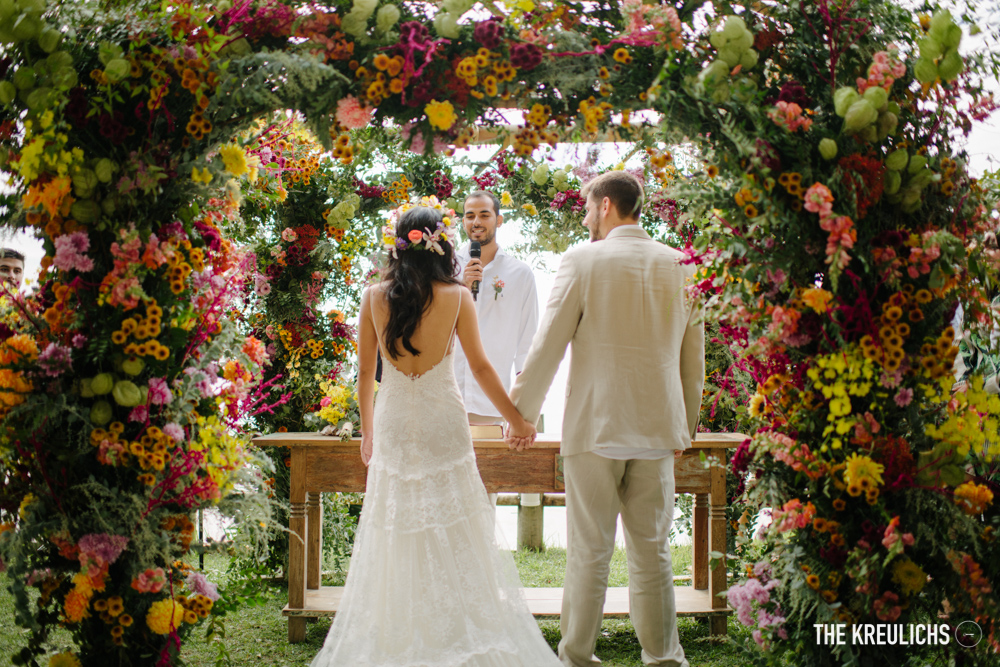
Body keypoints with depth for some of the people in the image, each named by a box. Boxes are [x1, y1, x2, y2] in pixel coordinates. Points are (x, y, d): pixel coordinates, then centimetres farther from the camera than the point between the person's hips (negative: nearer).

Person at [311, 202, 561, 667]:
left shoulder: (374, 297, -3)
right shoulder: (456, 296, -8)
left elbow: (365, 372, 4)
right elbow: (480, 368, -3)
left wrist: (367, 427, 18)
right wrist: (517, 420, 8)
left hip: (393, 425, 2)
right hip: (443, 424, -2)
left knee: (395, 538, 11)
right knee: (454, 541, 9)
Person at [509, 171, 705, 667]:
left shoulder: (582, 261, -7)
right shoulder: (679, 266, 5)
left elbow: (548, 345, -6)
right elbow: (693, 358, 11)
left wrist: (524, 411, 4)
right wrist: (685, 425, 21)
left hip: (594, 426, -3)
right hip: (656, 427, 4)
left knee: (589, 552, 6)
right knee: (652, 552, 12)